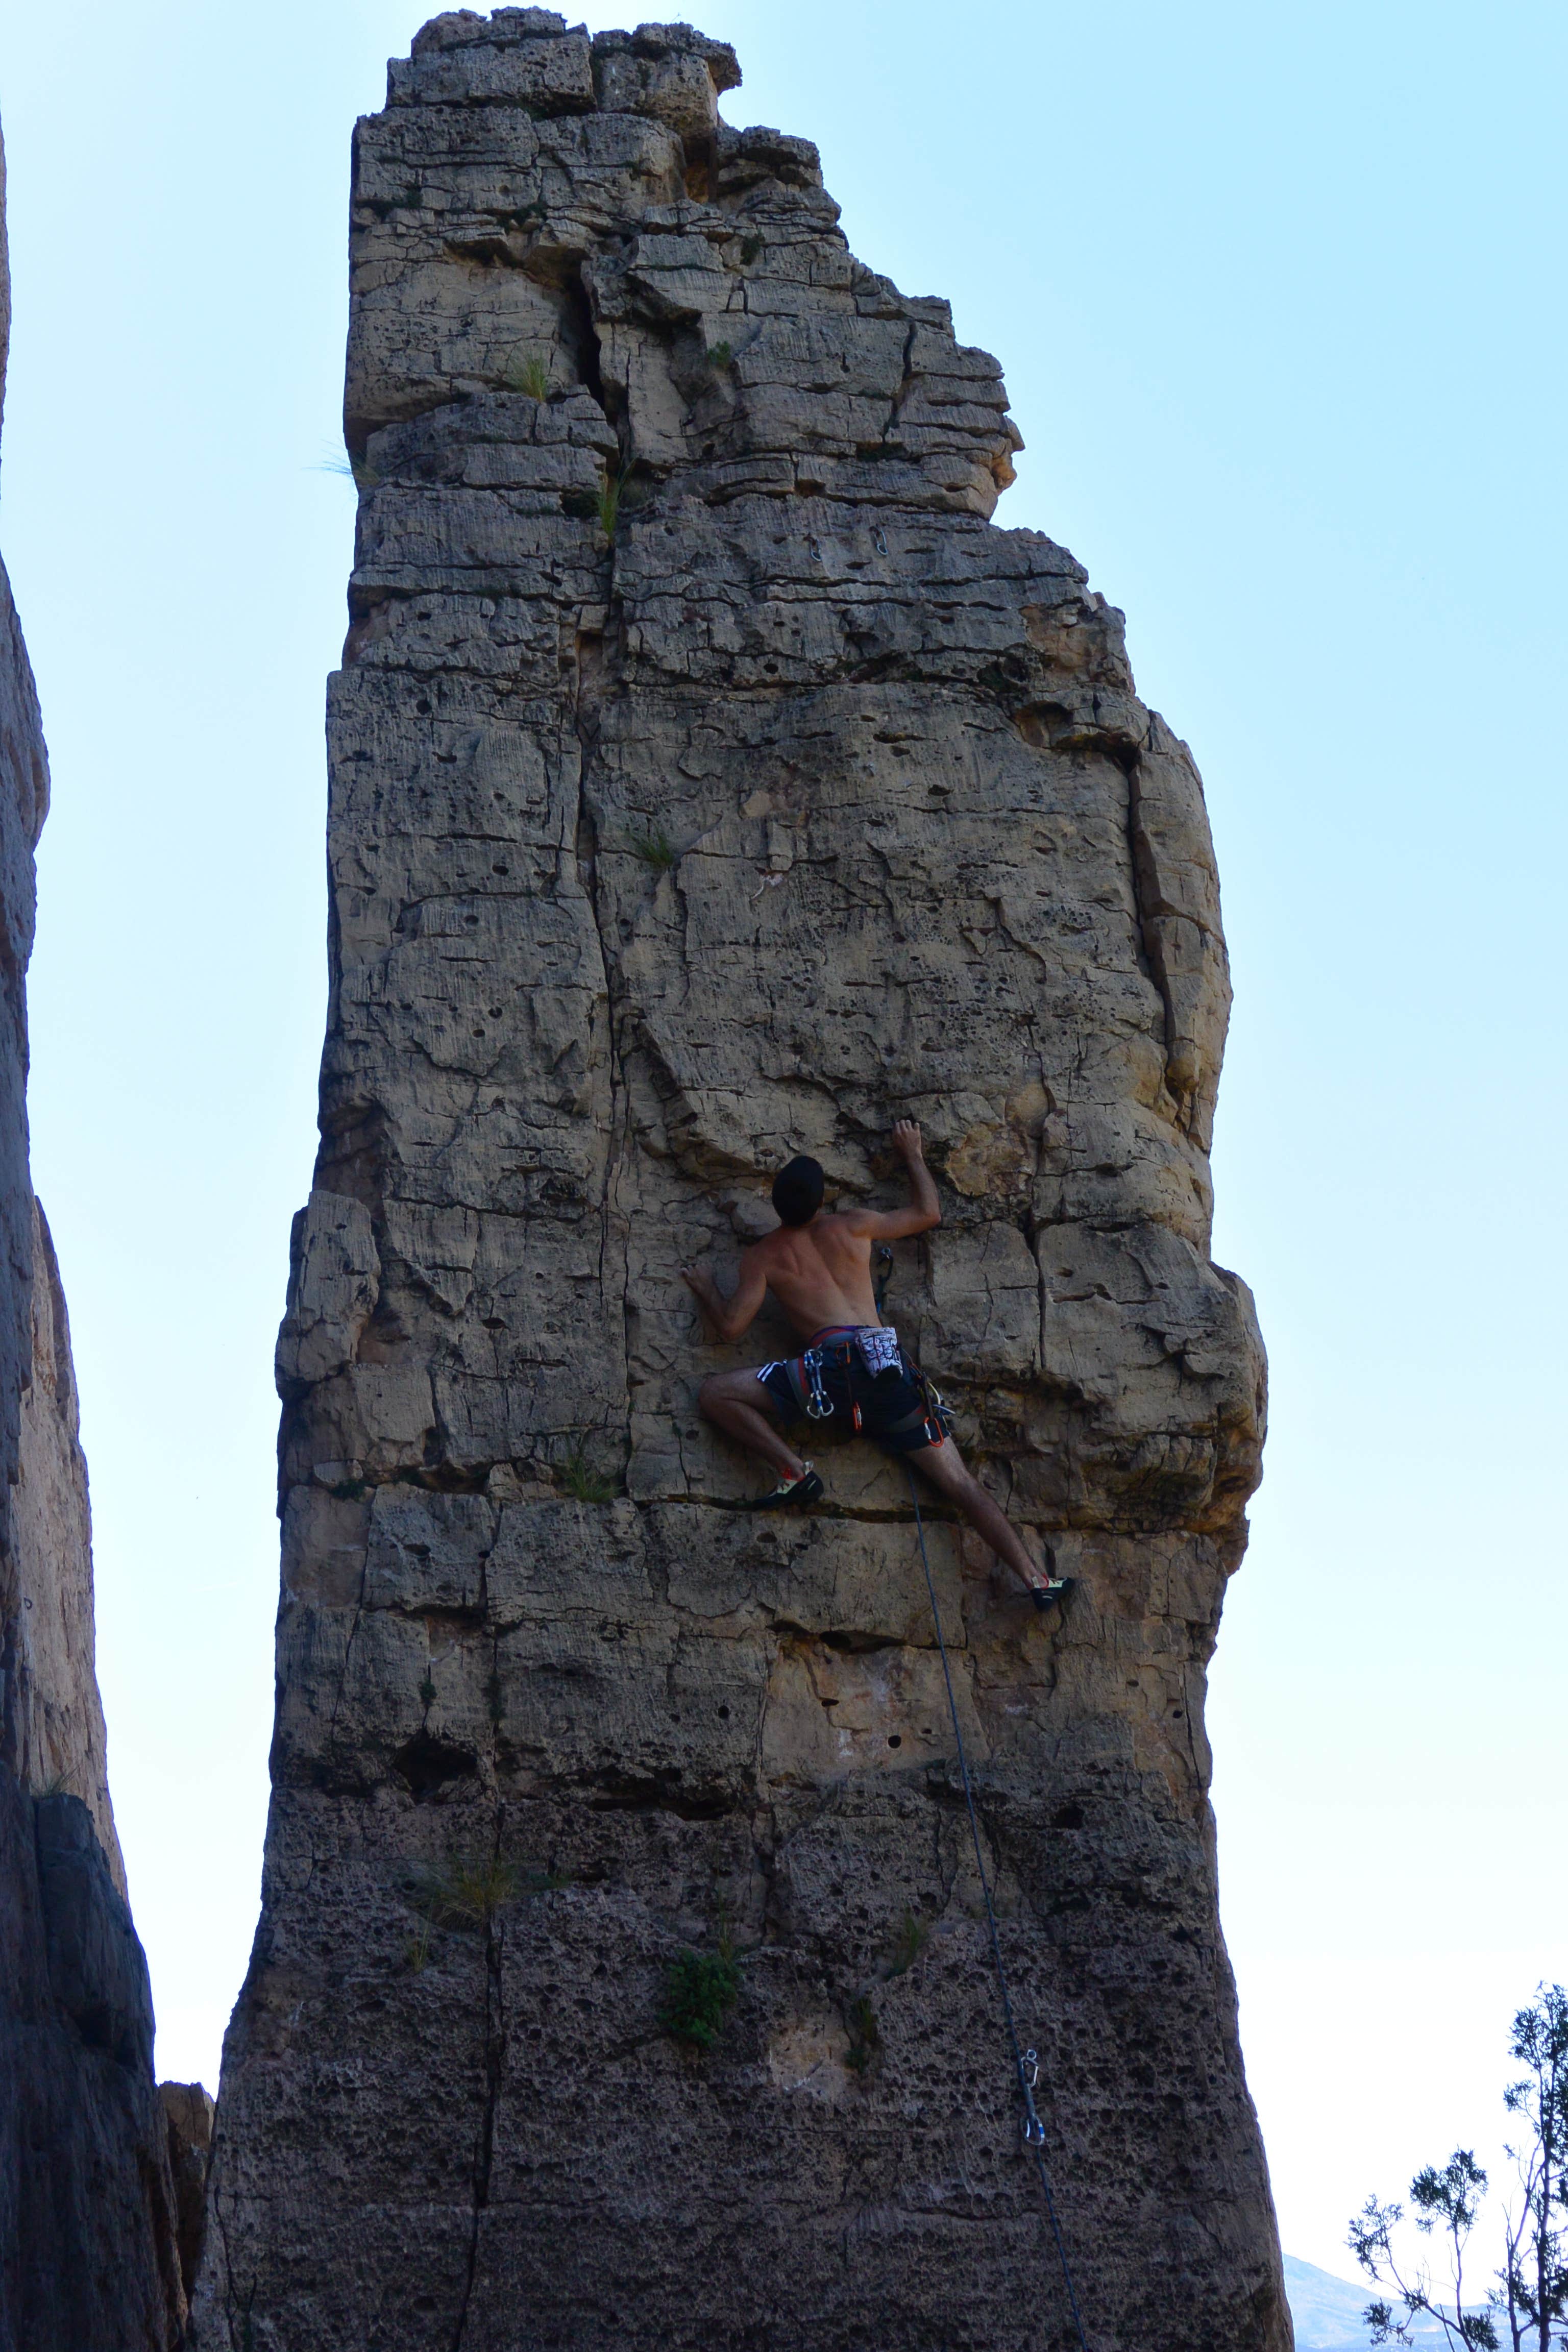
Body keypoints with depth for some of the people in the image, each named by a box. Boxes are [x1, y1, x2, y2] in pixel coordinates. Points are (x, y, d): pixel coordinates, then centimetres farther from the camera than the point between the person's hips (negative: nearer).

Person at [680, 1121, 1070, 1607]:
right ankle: (1036, 1579, -6)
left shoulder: (762, 1257, 12)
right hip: (889, 1369, 4)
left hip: (833, 1363, -4)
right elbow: (928, 1214, 31)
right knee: (961, 1484, 5)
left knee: (714, 1394, 4)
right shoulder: (854, 1226, 19)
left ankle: (794, 1471, -10)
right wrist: (913, 1155, 45)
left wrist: (705, 1288, 28)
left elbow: (729, 1326, 8)